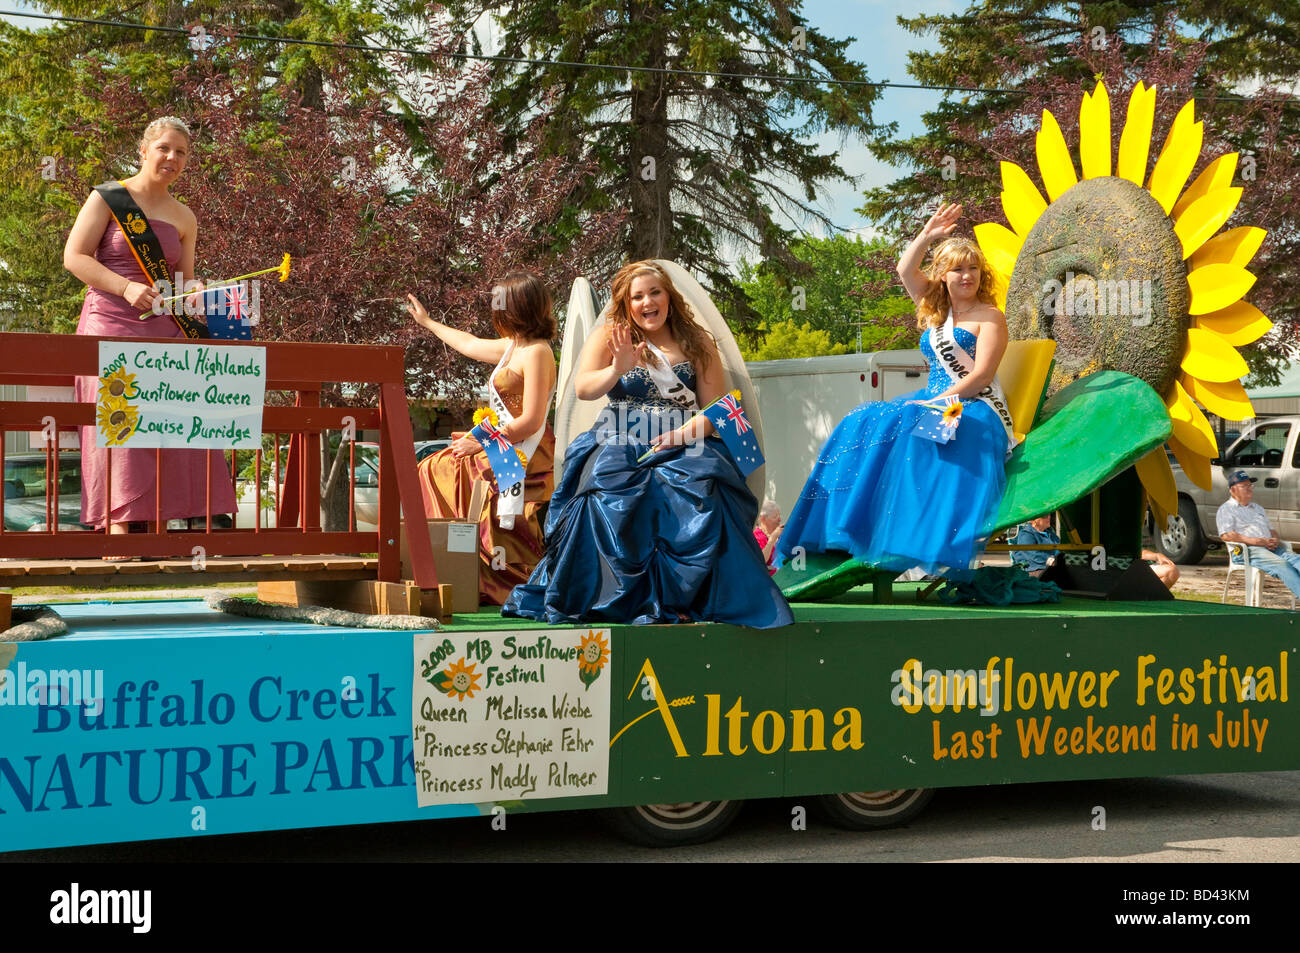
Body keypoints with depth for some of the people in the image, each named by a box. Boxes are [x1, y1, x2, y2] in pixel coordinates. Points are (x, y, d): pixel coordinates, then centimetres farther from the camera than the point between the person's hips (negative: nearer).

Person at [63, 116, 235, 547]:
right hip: (111, 325, -5)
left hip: (164, 331, 5)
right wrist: (126, 287, -16)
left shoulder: (184, 219, 18)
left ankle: (153, 526, -2)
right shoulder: (107, 198, 4)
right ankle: (116, 527, -14)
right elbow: (74, 257, -3)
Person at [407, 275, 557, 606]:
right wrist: (428, 322, 45)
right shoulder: (514, 346, 13)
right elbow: (471, 345, 33)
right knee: (436, 470, 16)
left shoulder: (536, 352, -16)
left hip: (524, 459, -10)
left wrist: (481, 443, -14)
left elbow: (530, 421, -21)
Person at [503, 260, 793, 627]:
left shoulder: (697, 343, 14)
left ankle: (684, 598, -25)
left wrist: (683, 434, -14)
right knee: (609, 488, -33)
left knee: (699, 485, -31)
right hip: (620, 442, 0)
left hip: (683, 444, 1)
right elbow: (583, 389, -4)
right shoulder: (607, 338, 12)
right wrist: (617, 369, -24)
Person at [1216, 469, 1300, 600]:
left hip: (1270, 547, 7)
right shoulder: (1226, 510, 7)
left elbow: (1272, 529, 33)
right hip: (1248, 550, -7)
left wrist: (1274, 540, 4)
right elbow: (1226, 535, -8)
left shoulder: (1258, 508, 32)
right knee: (1281, 564, -33)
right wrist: (1257, 541, -15)